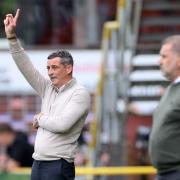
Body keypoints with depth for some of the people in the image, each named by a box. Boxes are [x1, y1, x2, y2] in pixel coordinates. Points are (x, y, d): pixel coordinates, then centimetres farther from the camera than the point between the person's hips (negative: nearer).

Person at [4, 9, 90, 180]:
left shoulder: (80, 93, -6)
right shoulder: (48, 88, 14)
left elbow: (62, 124, -19)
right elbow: (26, 67, 11)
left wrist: (40, 119, -1)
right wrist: (11, 36, 4)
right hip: (38, 164, 7)